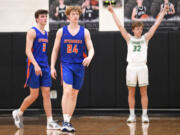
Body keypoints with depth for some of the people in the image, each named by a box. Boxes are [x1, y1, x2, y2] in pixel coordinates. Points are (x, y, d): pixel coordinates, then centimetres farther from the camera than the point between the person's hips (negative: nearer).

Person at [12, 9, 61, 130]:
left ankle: (50, 122, -3)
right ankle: (18, 113, 19)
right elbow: (28, 51, -15)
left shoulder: (46, 33, 15)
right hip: (34, 67, -7)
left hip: (45, 67, 7)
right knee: (34, 95, -3)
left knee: (47, 94, 0)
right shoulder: (32, 32, -7)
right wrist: (36, 65, -25)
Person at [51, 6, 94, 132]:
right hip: (66, 64, -2)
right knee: (67, 91, -20)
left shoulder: (84, 32, 5)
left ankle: (68, 121, 19)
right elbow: (55, 50, 9)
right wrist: (52, 67, 3)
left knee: (74, 94, 8)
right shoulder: (61, 31, 4)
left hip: (79, 66, 2)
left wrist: (89, 57, -22)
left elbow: (91, 49, 1)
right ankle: (65, 121, -21)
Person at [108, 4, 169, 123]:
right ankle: (132, 115, 9)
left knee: (144, 92, 1)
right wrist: (113, 12, 6)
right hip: (131, 67, 0)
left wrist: (163, 12, 4)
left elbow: (156, 25, 7)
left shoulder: (145, 38, 8)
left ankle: (144, 115, 5)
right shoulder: (129, 38, 8)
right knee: (131, 93, 4)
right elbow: (119, 25, 8)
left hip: (142, 67, 0)